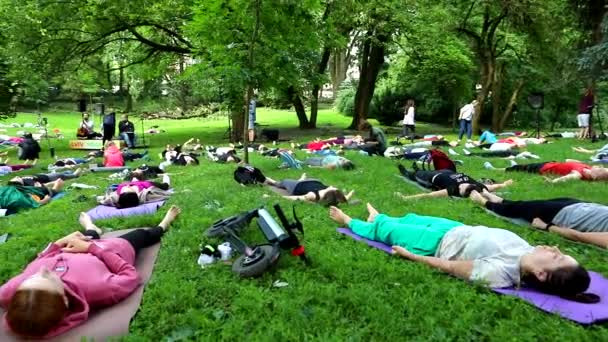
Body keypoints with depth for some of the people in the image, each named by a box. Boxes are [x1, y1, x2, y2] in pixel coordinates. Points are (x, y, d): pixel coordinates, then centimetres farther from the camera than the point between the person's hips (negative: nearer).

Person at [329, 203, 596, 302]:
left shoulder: (499, 272, -41)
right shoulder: (528, 253, -22)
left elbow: (449, 266, -29)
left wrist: (409, 255, -20)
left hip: (439, 243, -7)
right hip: (459, 229, 7)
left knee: (388, 231, 15)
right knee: (411, 219, 30)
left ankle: (349, 221, 47)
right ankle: (378, 217, 64)